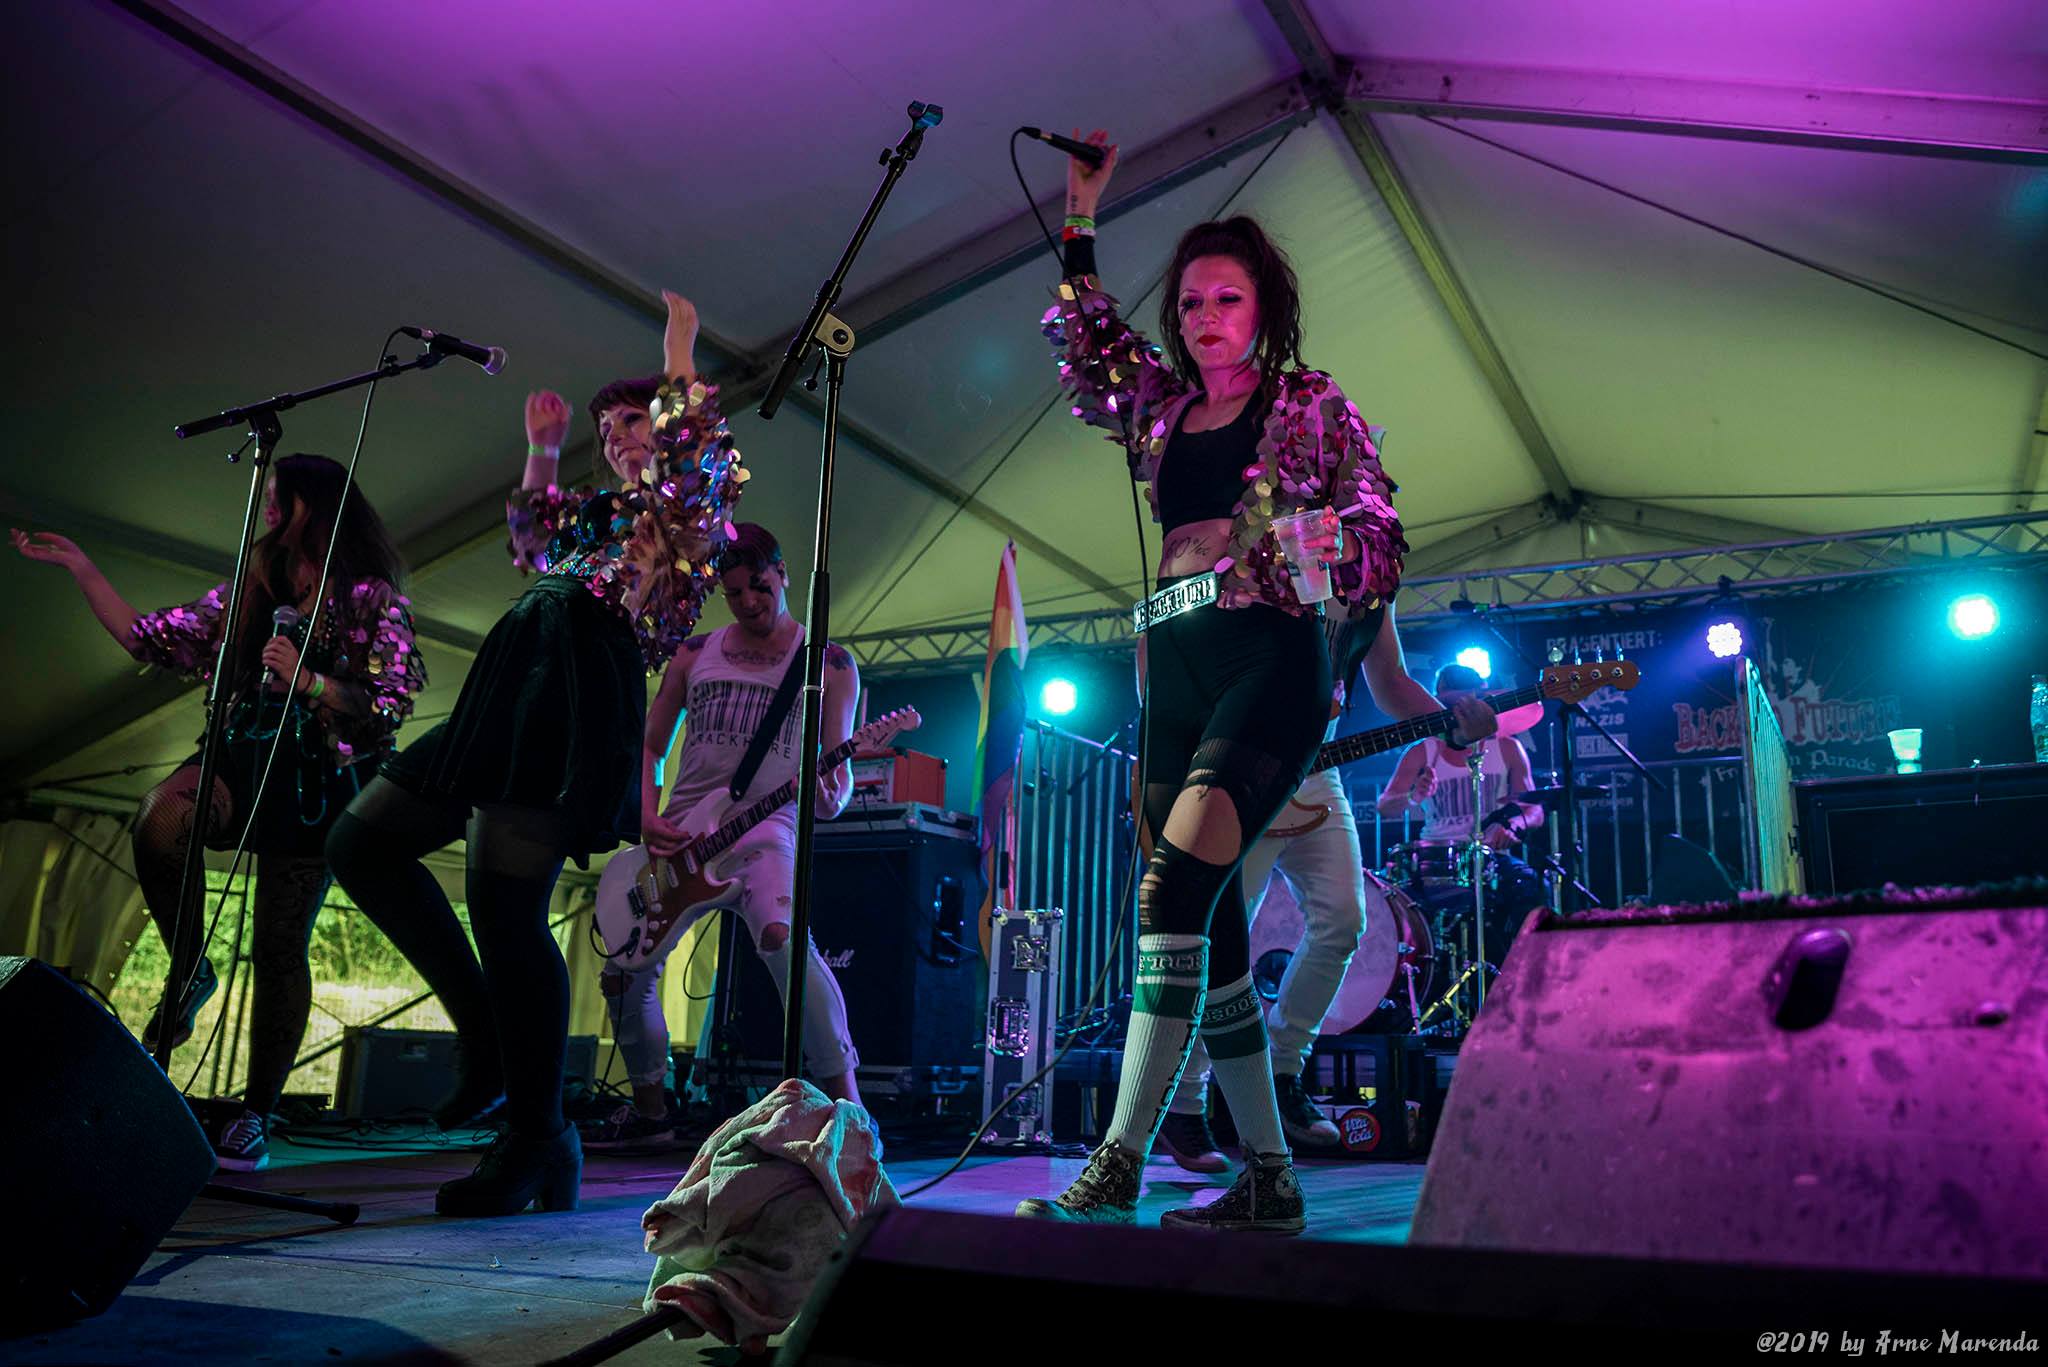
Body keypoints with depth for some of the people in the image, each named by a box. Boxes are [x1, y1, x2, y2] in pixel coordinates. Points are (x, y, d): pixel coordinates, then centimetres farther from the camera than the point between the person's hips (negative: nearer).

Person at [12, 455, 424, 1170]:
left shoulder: (373, 600, 2)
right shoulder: (245, 593, 17)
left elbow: (392, 706, -5)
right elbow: (144, 637, 15)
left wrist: (309, 683, -18)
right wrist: (80, 566, 15)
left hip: (316, 782, -4)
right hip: (241, 760, 4)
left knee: (280, 950, -4)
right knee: (159, 820, -32)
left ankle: (256, 1116, 9)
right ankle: (190, 969, -7)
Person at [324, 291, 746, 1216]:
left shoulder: (690, 501, 8)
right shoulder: (612, 511, 32)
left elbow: (693, 452, -12)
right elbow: (533, 542, 44)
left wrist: (679, 352, 2)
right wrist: (542, 451, 37)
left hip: (577, 698, -10)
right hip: (511, 694, 10)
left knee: (503, 903, -18)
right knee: (360, 843, 10)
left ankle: (538, 1139, -6)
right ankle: (489, 1033, 11)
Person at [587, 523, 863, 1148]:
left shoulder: (829, 663, 4)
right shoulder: (695, 655, 13)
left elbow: (838, 765, 1)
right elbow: (650, 746, 17)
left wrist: (831, 800, -23)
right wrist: (647, 819, 0)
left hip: (763, 826, -5)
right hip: (677, 834, 5)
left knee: (780, 936, -34)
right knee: (626, 974, 5)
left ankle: (847, 1108, -29)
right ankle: (650, 1108, 29)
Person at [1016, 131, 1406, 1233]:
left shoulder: (1309, 402, 6)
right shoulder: (1161, 404, 20)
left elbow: (1380, 531, 1)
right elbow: (1080, 343, 27)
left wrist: (1336, 543, -21)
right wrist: (1081, 217, 22)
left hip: (1269, 657, -6)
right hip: (1172, 669, 6)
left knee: (1174, 886, -23)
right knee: (1207, 928, 2)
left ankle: (1118, 1165, -20)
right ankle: (1269, 1182, 11)